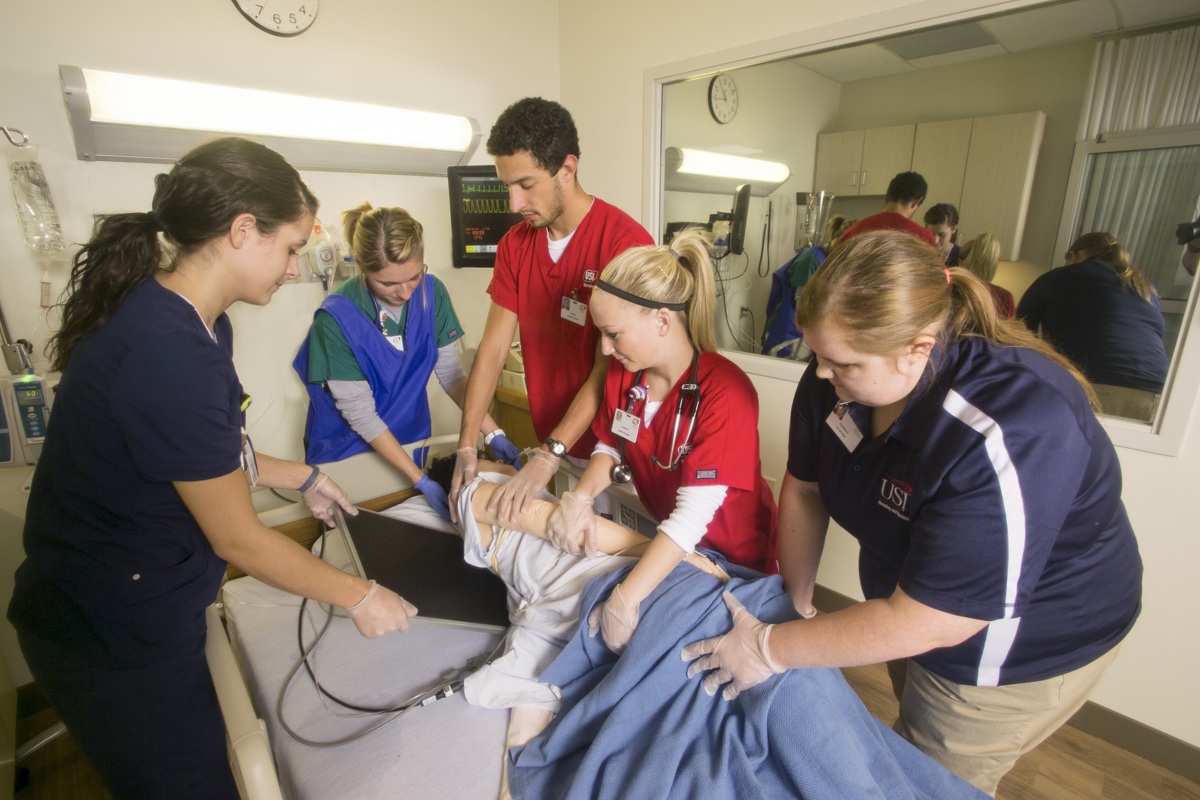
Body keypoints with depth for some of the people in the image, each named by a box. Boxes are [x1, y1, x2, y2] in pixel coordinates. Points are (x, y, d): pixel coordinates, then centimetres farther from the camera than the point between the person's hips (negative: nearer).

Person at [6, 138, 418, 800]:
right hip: (113, 641, -8)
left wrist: (301, 478, 12)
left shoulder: (185, 319, -2)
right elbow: (237, 539, -23)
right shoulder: (169, 355, -32)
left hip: (143, 607, 9)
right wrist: (360, 597, -12)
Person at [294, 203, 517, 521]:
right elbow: (360, 414, -21)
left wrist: (492, 433, -21)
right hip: (348, 450, -4)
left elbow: (452, 375, -9)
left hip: (412, 439, 4)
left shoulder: (432, 292, -15)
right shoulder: (335, 319, -26)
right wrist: (422, 481, -24)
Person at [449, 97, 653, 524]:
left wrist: (549, 456, -23)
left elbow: (611, 368, -21)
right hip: (550, 445, 5)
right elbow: (493, 349, -1)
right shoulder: (514, 244, 1)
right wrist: (466, 446, -7)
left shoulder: (624, 241, -19)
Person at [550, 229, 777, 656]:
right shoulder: (624, 372, -10)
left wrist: (624, 600, -35)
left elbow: (694, 513, -32)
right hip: (661, 537, 5)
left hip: (731, 557, -4)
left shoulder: (724, 392, -29)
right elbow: (610, 446, 2)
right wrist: (581, 495, -19)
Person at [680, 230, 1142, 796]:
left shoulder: (1011, 437, -40)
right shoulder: (837, 375, -20)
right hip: (913, 600, 6)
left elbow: (928, 621, -35)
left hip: (1018, 650, -5)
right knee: (913, 733, 30)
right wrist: (797, 601, -5)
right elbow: (803, 488, -7)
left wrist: (770, 649, -29)